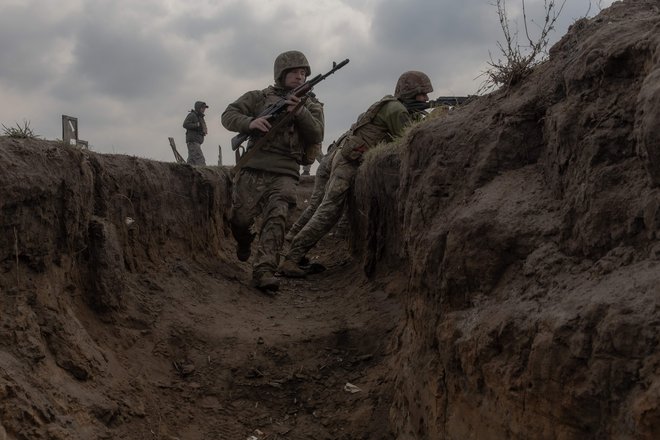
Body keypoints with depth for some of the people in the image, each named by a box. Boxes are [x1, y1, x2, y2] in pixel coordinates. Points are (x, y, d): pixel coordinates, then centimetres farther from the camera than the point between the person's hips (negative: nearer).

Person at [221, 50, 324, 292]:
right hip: (253, 169, 0)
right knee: (240, 219, 1)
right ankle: (244, 242, 36)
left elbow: (316, 136, 0)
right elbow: (228, 115, 4)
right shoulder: (259, 97, 11)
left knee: (276, 217, -20)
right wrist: (250, 122, -17)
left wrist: (300, 112, -17)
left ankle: (264, 270, -26)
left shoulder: (311, 105, 15)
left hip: (284, 174, 0)